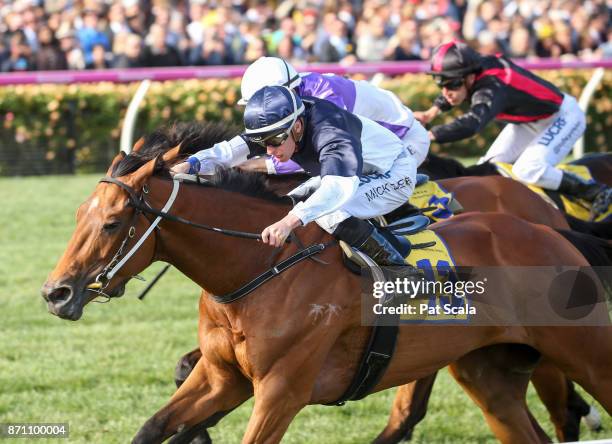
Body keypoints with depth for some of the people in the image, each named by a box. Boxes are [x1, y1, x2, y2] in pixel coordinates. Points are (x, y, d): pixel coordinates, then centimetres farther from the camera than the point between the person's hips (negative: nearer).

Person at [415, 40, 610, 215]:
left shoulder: (491, 89, -37)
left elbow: (471, 124, -55)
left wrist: (427, 135, -57)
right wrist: (431, 113, -2)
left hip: (562, 116, -9)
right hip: (530, 120, 9)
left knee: (527, 171, -27)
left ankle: (596, 193, -14)